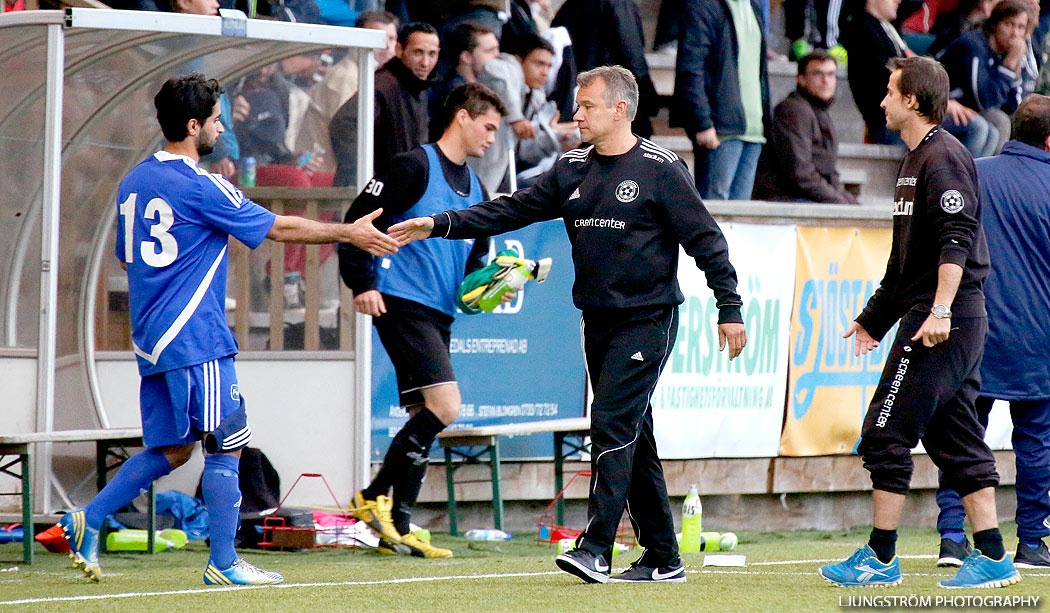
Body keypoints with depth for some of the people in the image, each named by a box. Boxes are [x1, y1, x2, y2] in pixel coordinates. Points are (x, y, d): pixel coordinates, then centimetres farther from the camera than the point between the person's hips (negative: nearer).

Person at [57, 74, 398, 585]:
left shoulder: (134, 182, 12)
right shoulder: (201, 187, -12)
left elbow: (125, 259, 23)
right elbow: (279, 228, -8)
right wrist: (350, 233, 1)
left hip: (152, 340, 9)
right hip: (195, 338, -9)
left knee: (172, 448, 14)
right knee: (226, 445, -3)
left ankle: (87, 520, 7)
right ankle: (223, 564, -4)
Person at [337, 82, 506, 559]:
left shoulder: (475, 189, 20)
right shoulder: (415, 167, -6)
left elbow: (473, 259, 29)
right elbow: (358, 220, -9)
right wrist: (362, 284, -15)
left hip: (439, 314, 9)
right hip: (401, 304, -9)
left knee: (424, 416, 5)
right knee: (443, 407, -18)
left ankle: (396, 529, 9)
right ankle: (373, 497, -9)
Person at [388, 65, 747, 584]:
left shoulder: (660, 169, -7)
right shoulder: (572, 170, 10)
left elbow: (706, 240, -7)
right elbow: (510, 211, 9)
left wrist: (729, 308, -11)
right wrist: (440, 225, 0)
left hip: (647, 320, -7)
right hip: (598, 321, 7)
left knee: (613, 424, -16)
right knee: (632, 435, 8)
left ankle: (595, 548, -20)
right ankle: (662, 557, 14)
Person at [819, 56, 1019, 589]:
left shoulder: (943, 157, -12)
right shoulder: (916, 160, 20)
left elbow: (957, 239, -23)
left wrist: (940, 310, -32)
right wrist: (875, 318, 33)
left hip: (942, 324, -10)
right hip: (959, 324, 10)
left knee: (887, 433, -7)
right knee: (955, 440, 9)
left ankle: (880, 558, -2)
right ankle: (992, 558, 9)